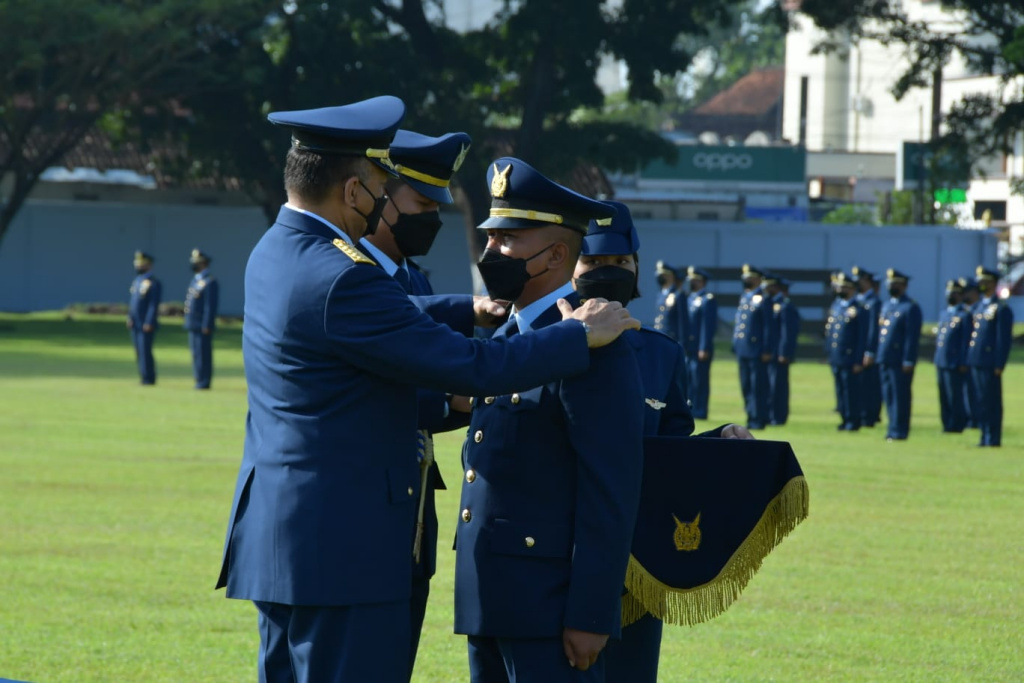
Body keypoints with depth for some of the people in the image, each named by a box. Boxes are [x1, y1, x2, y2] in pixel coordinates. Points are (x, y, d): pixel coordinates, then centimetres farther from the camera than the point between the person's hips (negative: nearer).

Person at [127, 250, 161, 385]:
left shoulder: (153, 283, -11)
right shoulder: (136, 281, 15)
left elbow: (154, 304, -16)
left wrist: (149, 323, -20)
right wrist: (130, 318, 8)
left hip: (146, 324, -8)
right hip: (136, 324, 8)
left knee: (145, 350, -10)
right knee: (139, 352, 9)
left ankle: (148, 378, -6)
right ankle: (144, 377, 14)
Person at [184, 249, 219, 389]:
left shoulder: (210, 282, -12)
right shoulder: (195, 280, 17)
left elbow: (211, 305, -16)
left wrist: (207, 325, -20)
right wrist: (188, 322, 19)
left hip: (203, 325, -10)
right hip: (193, 325, 10)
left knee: (203, 353, -8)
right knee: (196, 353, 11)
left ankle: (204, 381, -6)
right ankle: (199, 379, 15)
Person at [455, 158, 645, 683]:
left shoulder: (594, 349, -12)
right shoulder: (503, 340, 16)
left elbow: (611, 496, -17)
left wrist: (590, 616, -19)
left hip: (552, 602, -9)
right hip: (489, 601, 9)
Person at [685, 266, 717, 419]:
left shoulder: (708, 300, -9)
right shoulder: (690, 299, 17)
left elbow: (709, 326, -15)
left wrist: (704, 349, -19)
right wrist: (682, 346, 13)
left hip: (700, 348, -8)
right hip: (688, 348, 8)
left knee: (699, 381, -4)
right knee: (687, 379, 10)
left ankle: (699, 411, -1)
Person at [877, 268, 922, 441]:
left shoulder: (911, 308, -8)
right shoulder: (887, 305, 18)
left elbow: (913, 336, -13)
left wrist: (908, 361, -17)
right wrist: (880, 357, 16)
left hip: (900, 360, -8)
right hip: (885, 359, 8)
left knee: (900, 396, -4)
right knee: (888, 395, 10)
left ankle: (899, 431, -1)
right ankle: (893, 428, 16)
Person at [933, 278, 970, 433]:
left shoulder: (964, 315, -7)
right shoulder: (944, 313, 16)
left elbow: (966, 340, -11)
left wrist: (963, 363, -15)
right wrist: (936, 359, 15)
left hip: (955, 364, -8)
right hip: (941, 362, 8)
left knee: (954, 396, -4)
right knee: (944, 396, 10)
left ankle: (956, 425, 1)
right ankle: (947, 424, 16)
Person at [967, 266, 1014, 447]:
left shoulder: (1001, 309, -8)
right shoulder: (978, 307, 17)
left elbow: (1005, 339, -11)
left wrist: (999, 365, -15)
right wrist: (968, 360, 14)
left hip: (990, 363, -8)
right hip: (976, 362, 8)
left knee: (992, 402, -4)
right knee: (980, 400, 9)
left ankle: (993, 438, -1)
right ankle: (985, 436, 14)